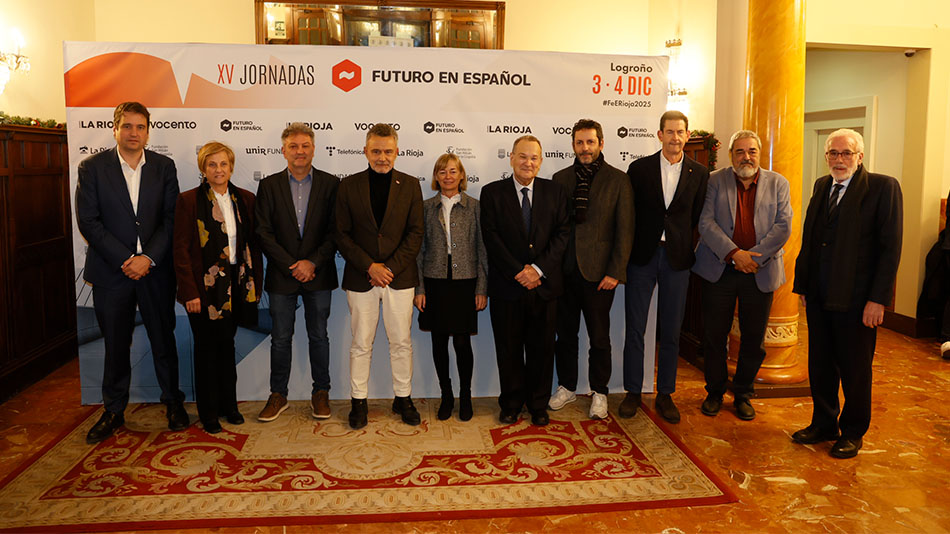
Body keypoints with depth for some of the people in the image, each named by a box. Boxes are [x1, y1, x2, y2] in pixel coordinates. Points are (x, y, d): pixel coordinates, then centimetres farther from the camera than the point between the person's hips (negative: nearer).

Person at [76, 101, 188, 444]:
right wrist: (124, 259, -13)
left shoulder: (164, 167, 3)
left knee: (164, 340, 10)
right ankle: (114, 412, 25)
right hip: (111, 271, 0)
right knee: (115, 345, 9)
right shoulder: (92, 167, 0)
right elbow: (88, 222, -5)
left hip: (156, 270, 1)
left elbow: (171, 219, -1)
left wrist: (149, 257, -13)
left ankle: (173, 402, 27)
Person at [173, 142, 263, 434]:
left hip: (235, 284, 3)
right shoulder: (189, 201, -5)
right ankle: (208, 412, 20)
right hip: (205, 286, -3)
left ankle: (229, 404, 28)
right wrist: (190, 291, -13)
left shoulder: (245, 199, 6)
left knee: (227, 344, 14)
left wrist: (255, 283, 4)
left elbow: (253, 243, 9)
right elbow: (181, 249, -8)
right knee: (207, 347, 7)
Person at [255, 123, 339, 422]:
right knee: (281, 339, 8)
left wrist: (313, 262, -13)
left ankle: (321, 393, 21)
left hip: (318, 274, 0)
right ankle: (278, 395, 21)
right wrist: (291, 266, -10)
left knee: (319, 337, 8)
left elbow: (335, 231, -3)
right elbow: (264, 233, -1)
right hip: (282, 275, 1)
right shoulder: (269, 185, 4)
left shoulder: (330, 184, 2)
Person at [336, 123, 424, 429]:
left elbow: (416, 233, -1)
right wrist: (370, 266, -12)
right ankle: (358, 401, 20)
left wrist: (390, 267, -11)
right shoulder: (349, 186, 3)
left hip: (399, 276, 0)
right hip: (361, 278, 0)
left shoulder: (410, 185, 4)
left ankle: (403, 398, 23)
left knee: (401, 342, 8)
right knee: (361, 344, 7)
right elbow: (342, 234, -1)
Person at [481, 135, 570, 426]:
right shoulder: (492, 193, 2)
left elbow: (563, 233, 0)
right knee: (508, 349, 8)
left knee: (542, 348, 9)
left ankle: (538, 405, 25)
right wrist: (518, 272, -13)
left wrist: (538, 268, -12)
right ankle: (511, 403, 25)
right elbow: (492, 238, -5)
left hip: (544, 284, 1)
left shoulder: (555, 192, 7)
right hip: (507, 286, -1)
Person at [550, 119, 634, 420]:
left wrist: (615, 272, -9)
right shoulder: (560, 178, 9)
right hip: (564, 271, 3)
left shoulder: (618, 180, -1)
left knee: (599, 337, 7)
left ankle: (599, 392, 23)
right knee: (565, 334, 12)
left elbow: (625, 230, -3)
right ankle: (567, 387, 29)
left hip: (598, 272, -3)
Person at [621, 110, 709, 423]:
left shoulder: (699, 174, 4)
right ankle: (633, 392, 16)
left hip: (677, 258, 1)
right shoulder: (639, 168, 2)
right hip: (642, 257, -1)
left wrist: (681, 244, -2)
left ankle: (665, 395, 20)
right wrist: (627, 253, -2)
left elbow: (697, 218, 7)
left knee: (670, 332, 7)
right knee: (635, 329, 4)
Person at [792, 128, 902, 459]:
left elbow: (890, 247, -12)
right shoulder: (821, 186, 11)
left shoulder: (883, 187, -8)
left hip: (856, 300, -5)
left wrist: (877, 299, -16)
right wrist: (802, 285, 9)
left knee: (854, 370, 9)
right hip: (818, 297, 6)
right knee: (820, 365, 14)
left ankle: (853, 433, 26)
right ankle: (823, 425, 31)